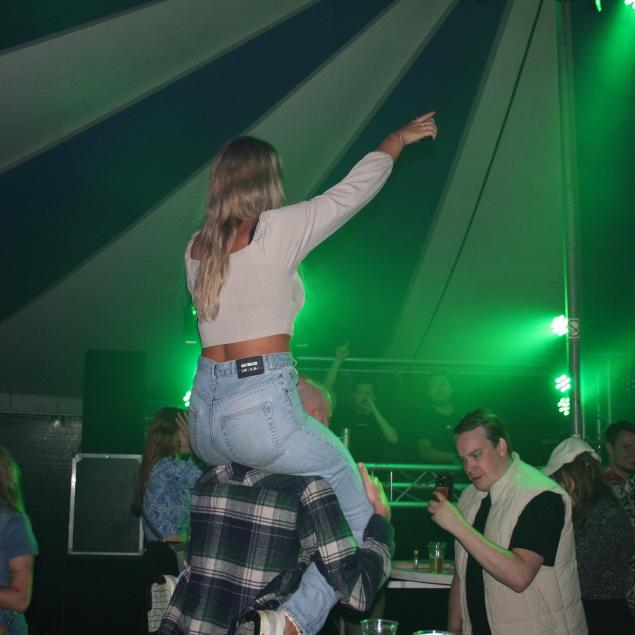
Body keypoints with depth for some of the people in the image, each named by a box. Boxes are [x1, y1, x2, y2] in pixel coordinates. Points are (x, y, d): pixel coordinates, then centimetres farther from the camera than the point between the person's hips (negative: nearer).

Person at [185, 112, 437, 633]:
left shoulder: (197, 247, 11)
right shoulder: (279, 229, -6)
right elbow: (354, 190, 4)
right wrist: (396, 140, 21)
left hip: (203, 421, 7)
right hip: (261, 409, -7)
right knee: (358, 511, 6)